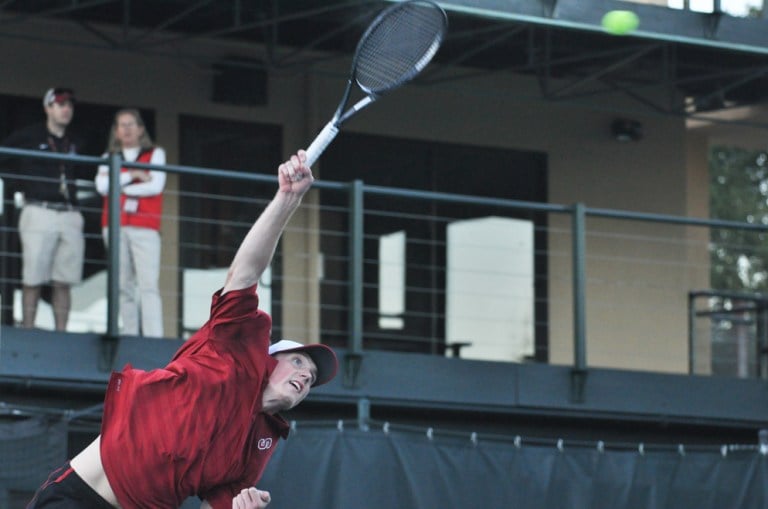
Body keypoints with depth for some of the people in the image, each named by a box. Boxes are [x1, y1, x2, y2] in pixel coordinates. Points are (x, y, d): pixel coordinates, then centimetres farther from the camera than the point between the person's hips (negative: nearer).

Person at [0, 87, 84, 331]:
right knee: (33, 279, -7)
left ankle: (61, 334, 1)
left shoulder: (73, 144, 18)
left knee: (63, 282, 0)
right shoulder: (28, 137, 4)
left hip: (70, 216, 4)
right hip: (39, 211, -4)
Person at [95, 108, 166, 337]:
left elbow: (155, 186, -3)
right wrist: (132, 175, -6)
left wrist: (119, 188, -1)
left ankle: (154, 337, -23)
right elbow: (102, 187, 0)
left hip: (144, 226, -3)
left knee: (149, 284, -14)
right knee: (124, 286, -1)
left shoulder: (155, 154, 13)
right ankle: (130, 335, 0)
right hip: (115, 226, 3)